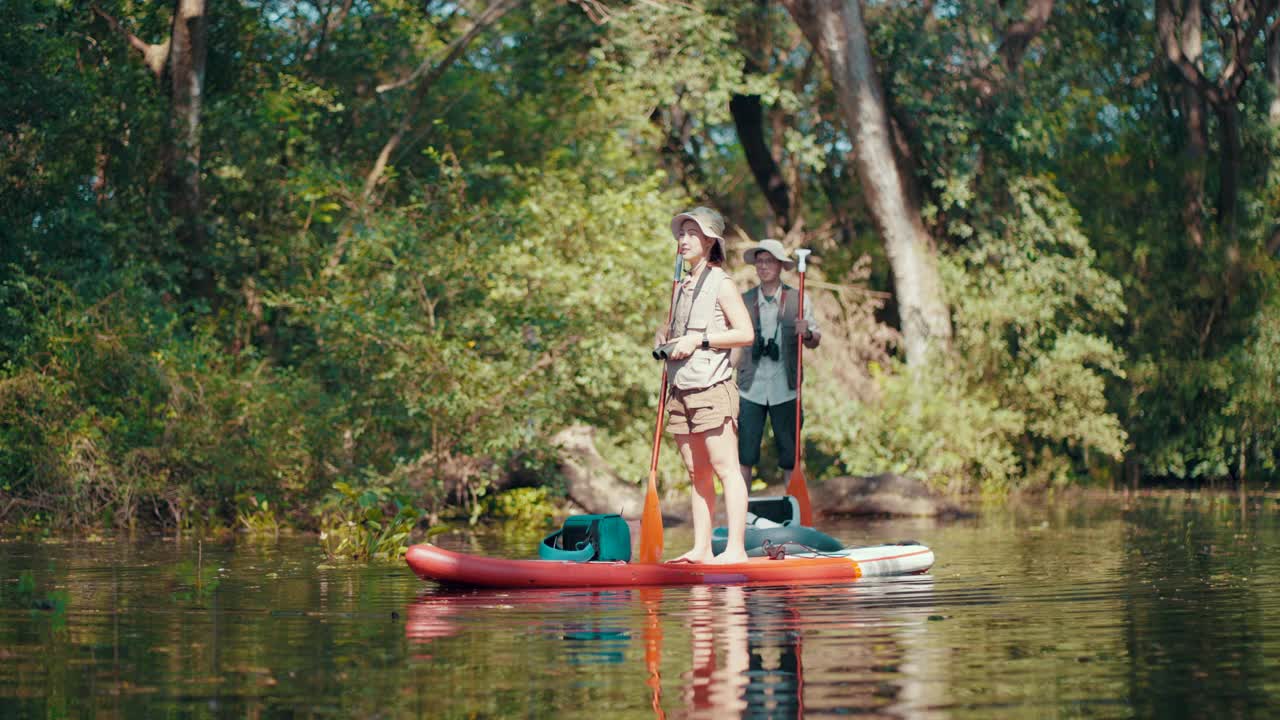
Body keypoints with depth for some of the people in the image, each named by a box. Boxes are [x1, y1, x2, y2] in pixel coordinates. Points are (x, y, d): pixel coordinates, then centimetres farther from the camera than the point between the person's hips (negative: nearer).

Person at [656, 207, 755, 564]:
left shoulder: (721, 284, -3)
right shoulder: (682, 287, 19)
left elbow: (745, 333, -10)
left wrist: (699, 340, -14)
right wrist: (666, 337, 9)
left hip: (712, 387, -7)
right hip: (681, 390, 7)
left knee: (725, 468, -9)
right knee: (697, 474, 7)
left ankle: (735, 549, -12)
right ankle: (701, 549, 9)